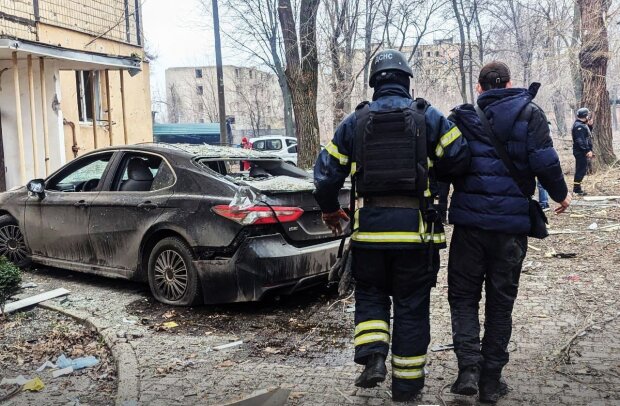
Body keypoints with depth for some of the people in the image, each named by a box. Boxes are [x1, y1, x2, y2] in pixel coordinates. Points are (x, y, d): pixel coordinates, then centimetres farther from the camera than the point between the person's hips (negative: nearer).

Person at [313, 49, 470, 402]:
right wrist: (436, 173, 16)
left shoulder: (354, 122, 5)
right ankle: (407, 384, 21)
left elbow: (326, 173, 5)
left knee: (370, 295, 20)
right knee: (412, 306, 11)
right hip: (415, 228, -1)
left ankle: (373, 357, 1)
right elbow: (460, 158, -6)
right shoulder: (428, 117, 1)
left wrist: (331, 211, 22)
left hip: (370, 227, 1)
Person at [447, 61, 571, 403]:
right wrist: (560, 195, 9)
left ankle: (469, 367, -5)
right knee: (500, 301, 11)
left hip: (470, 221, 0)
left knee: (463, 296, 11)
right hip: (512, 224, 0)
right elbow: (545, 162, -9)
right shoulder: (529, 115, 1)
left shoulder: (462, 118, 3)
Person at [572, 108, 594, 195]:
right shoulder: (579, 126, -18)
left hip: (583, 151, 11)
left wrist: (590, 125, 10)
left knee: (581, 169, 14)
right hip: (580, 151, -11)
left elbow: (587, 135, 22)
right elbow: (580, 140, -25)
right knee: (581, 169, -8)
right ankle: (577, 189, -5)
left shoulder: (582, 124, 16)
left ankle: (577, 188, 21)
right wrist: (587, 150, -27)